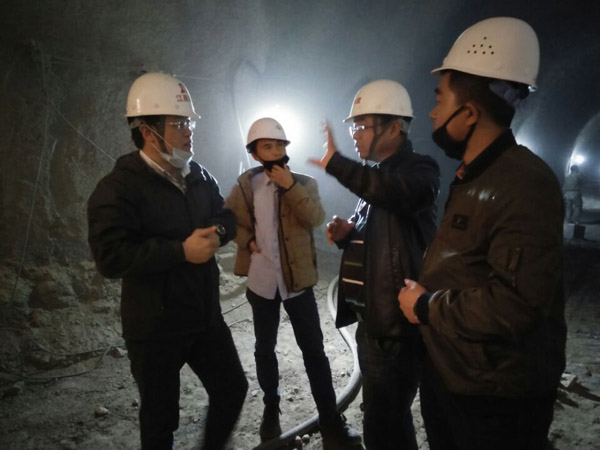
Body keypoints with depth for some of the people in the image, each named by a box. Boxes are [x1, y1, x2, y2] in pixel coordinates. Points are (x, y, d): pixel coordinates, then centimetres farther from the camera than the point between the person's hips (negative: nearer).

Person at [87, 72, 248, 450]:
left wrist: (218, 232, -10)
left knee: (233, 388, 18)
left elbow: (228, 217, 14)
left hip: (206, 316, 7)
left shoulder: (200, 177, 6)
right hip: (155, 328, -6)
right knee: (160, 415, 12)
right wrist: (182, 251, -26)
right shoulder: (120, 186, -16)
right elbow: (111, 257, -26)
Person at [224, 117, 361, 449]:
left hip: (297, 278, -1)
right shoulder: (246, 185, 3)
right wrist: (248, 241, -8)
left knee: (313, 349, 4)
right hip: (261, 278, 2)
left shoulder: (304, 183, 0)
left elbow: (315, 218, -15)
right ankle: (271, 408, 36)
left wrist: (290, 186, -22)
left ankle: (330, 418, 17)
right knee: (264, 348, 15)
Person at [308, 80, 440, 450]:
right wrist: (347, 233, 2)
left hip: (396, 327, -9)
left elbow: (402, 192, -38)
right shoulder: (379, 176, 15)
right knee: (389, 418, 25)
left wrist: (337, 163, -34)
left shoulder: (418, 169, -13)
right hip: (374, 321, 9)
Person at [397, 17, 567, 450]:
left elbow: (517, 303, -32)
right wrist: (422, 295, 3)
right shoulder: (468, 177, 9)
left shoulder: (525, 184, -23)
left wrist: (426, 307, -20)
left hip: (496, 397, -9)